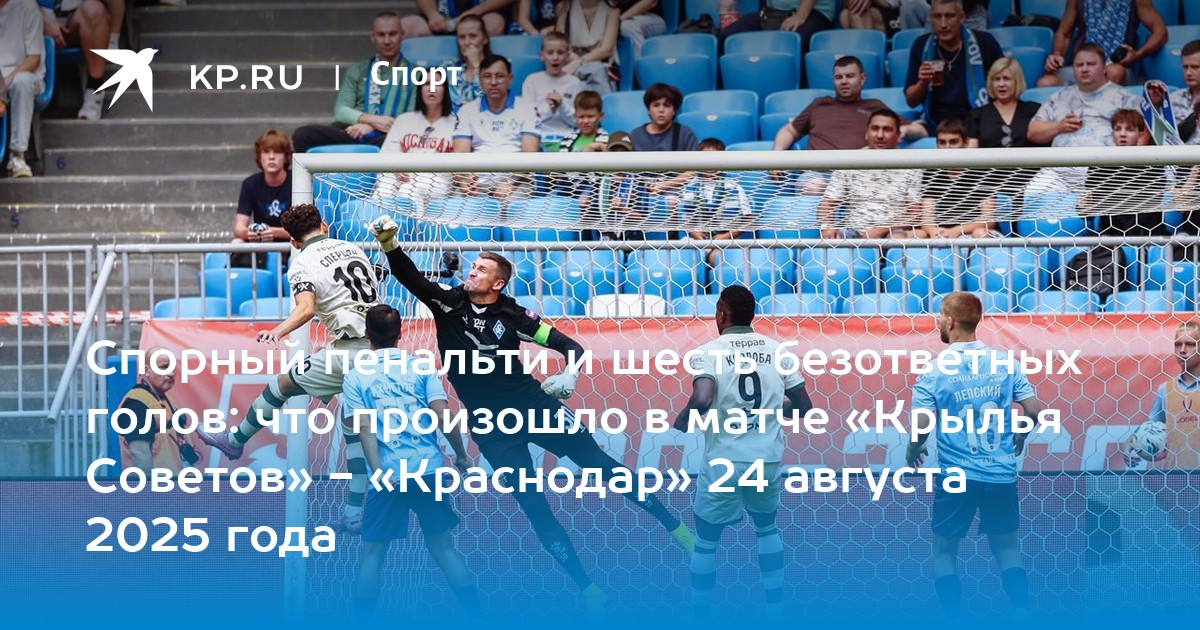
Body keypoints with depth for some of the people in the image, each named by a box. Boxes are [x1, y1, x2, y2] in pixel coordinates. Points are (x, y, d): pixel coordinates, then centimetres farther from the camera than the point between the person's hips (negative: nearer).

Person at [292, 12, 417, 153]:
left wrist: (371, 127, -9)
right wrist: (372, 120, -9)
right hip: (353, 134, 3)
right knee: (303, 135, -27)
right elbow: (340, 111, 11)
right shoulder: (357, 70, 23)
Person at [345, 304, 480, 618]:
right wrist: (461, 454, 8)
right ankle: (476, 616, 7)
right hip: (429, 468, 1)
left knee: (373, 553, 7)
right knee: (443, 546, 10)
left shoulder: (355, 378, 4)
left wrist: (378, 472, -12)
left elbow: (365, 428, -6)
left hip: (387, 474, -1)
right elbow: (443, 415, -3)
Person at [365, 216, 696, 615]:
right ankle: (586, 586, 10)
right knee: (533, 505, 0)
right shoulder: (448, 304, -5)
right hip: (491, 426, 1)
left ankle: (674, 526, 12)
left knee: (599, 464, 1)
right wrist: (389, 242, -36)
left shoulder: (512, 316, -9)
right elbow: (408, 275, -17)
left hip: (534, 405, -1)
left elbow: (570, 346, -4)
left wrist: (570, 376, -24)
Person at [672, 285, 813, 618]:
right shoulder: (777, 351, 1)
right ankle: (776, 610, 29)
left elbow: (702, 401, -27)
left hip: (723, 462, -3)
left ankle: (700, 619, 16)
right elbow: (804, 407, 4)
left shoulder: (709, 352, -10)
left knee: (706, 541, 14)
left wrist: (679, 424, -7)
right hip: (768, 460, 4)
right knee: (767, 528, 28)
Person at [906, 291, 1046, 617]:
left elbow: (921, 425, -16)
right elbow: (1034, 410, 0)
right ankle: (1022, 614, 4)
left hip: (955, 477, -3)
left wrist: (913, 451, 5)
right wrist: (1019, 437, 19)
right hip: (1001, 474, 3)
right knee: (1007, 545, 15)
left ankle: (954, 620, 6)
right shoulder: (1004, 364, -1)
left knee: (944, 549, 12)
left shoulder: (934, 371, -10)